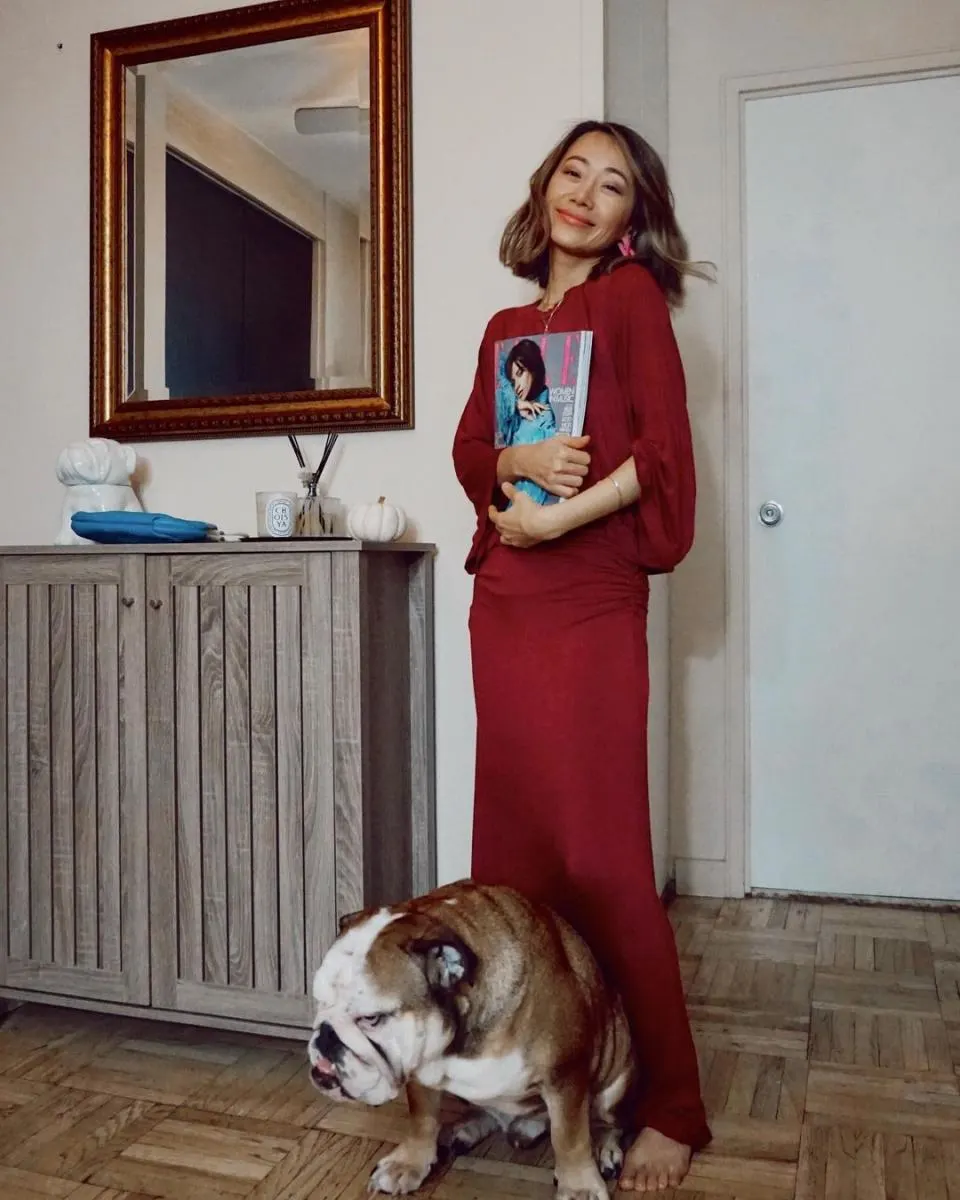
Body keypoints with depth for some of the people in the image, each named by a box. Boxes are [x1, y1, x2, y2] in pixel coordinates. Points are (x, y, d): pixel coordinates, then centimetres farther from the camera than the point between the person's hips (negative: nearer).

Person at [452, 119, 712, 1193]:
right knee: (513, 840, 9)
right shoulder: (507, 326, 19)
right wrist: (519, 460, -8)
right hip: (501, 600, 6)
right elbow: (468, 452, 13)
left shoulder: (631, 295, 3)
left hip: (589, 602, -6)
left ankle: (669, 1109, 9)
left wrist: (552, 516, -10)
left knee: (598, 855, -6)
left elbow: (662, 449, -8)